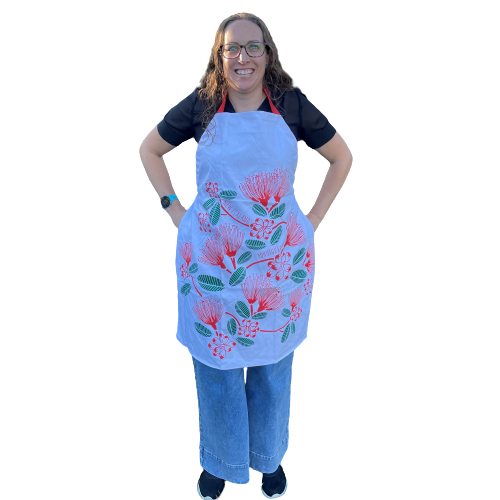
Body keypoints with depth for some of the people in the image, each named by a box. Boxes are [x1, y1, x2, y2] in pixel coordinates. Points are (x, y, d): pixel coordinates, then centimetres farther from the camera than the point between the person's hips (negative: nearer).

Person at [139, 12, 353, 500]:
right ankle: (218, 461, 39)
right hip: (209, 258, 0)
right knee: (214, 366, 11)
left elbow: (341, 156, 12)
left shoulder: (291, 104, 0)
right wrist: (175, 211, 5)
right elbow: (149, 149, 14)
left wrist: (313, 219, 4)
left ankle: (269, 457, 42)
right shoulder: (200, 105, 0)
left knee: (272, 366, 14)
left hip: (279, 260, 1)